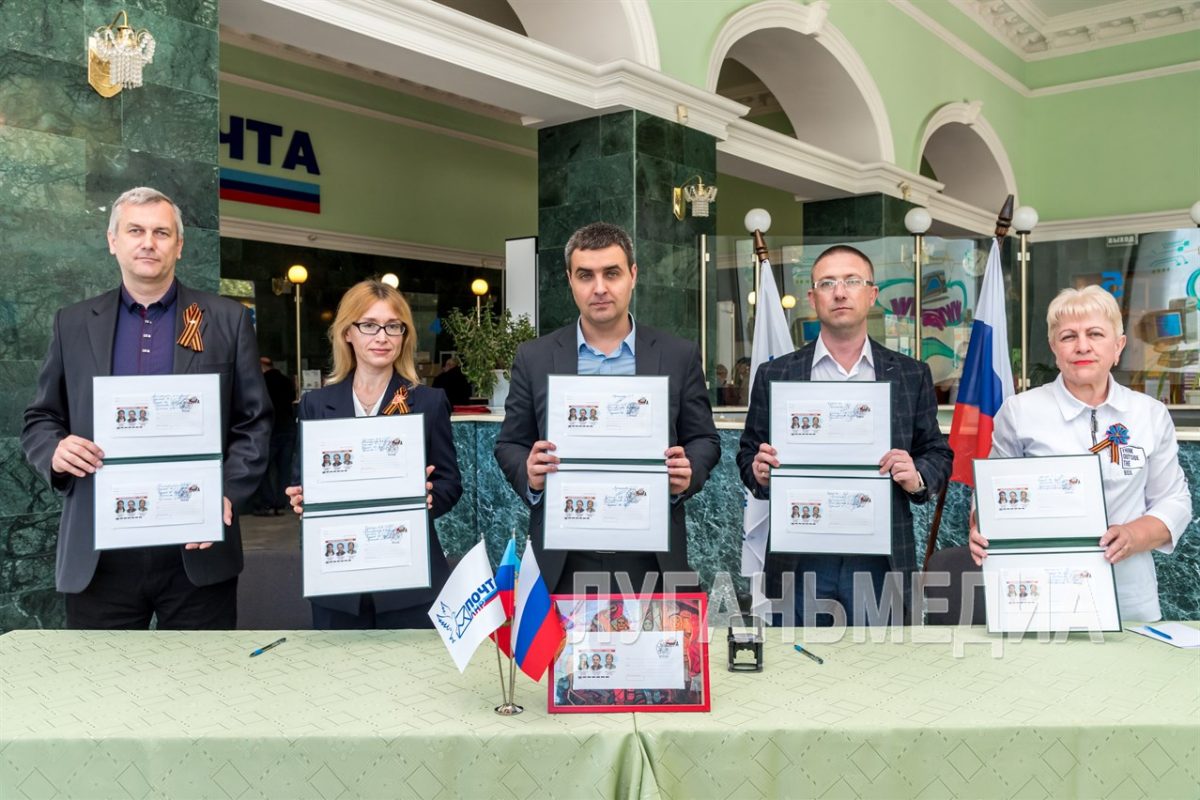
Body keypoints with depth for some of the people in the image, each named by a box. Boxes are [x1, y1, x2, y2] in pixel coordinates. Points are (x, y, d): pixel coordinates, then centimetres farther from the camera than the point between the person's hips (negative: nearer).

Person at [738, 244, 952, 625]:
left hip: (881, 561, 1)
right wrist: (760, 472, -12)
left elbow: (938, 454, 11)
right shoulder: (775, 375, 5)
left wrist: (918, 478, -10)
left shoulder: (911, 375, 7)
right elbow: (748, 455, 9)